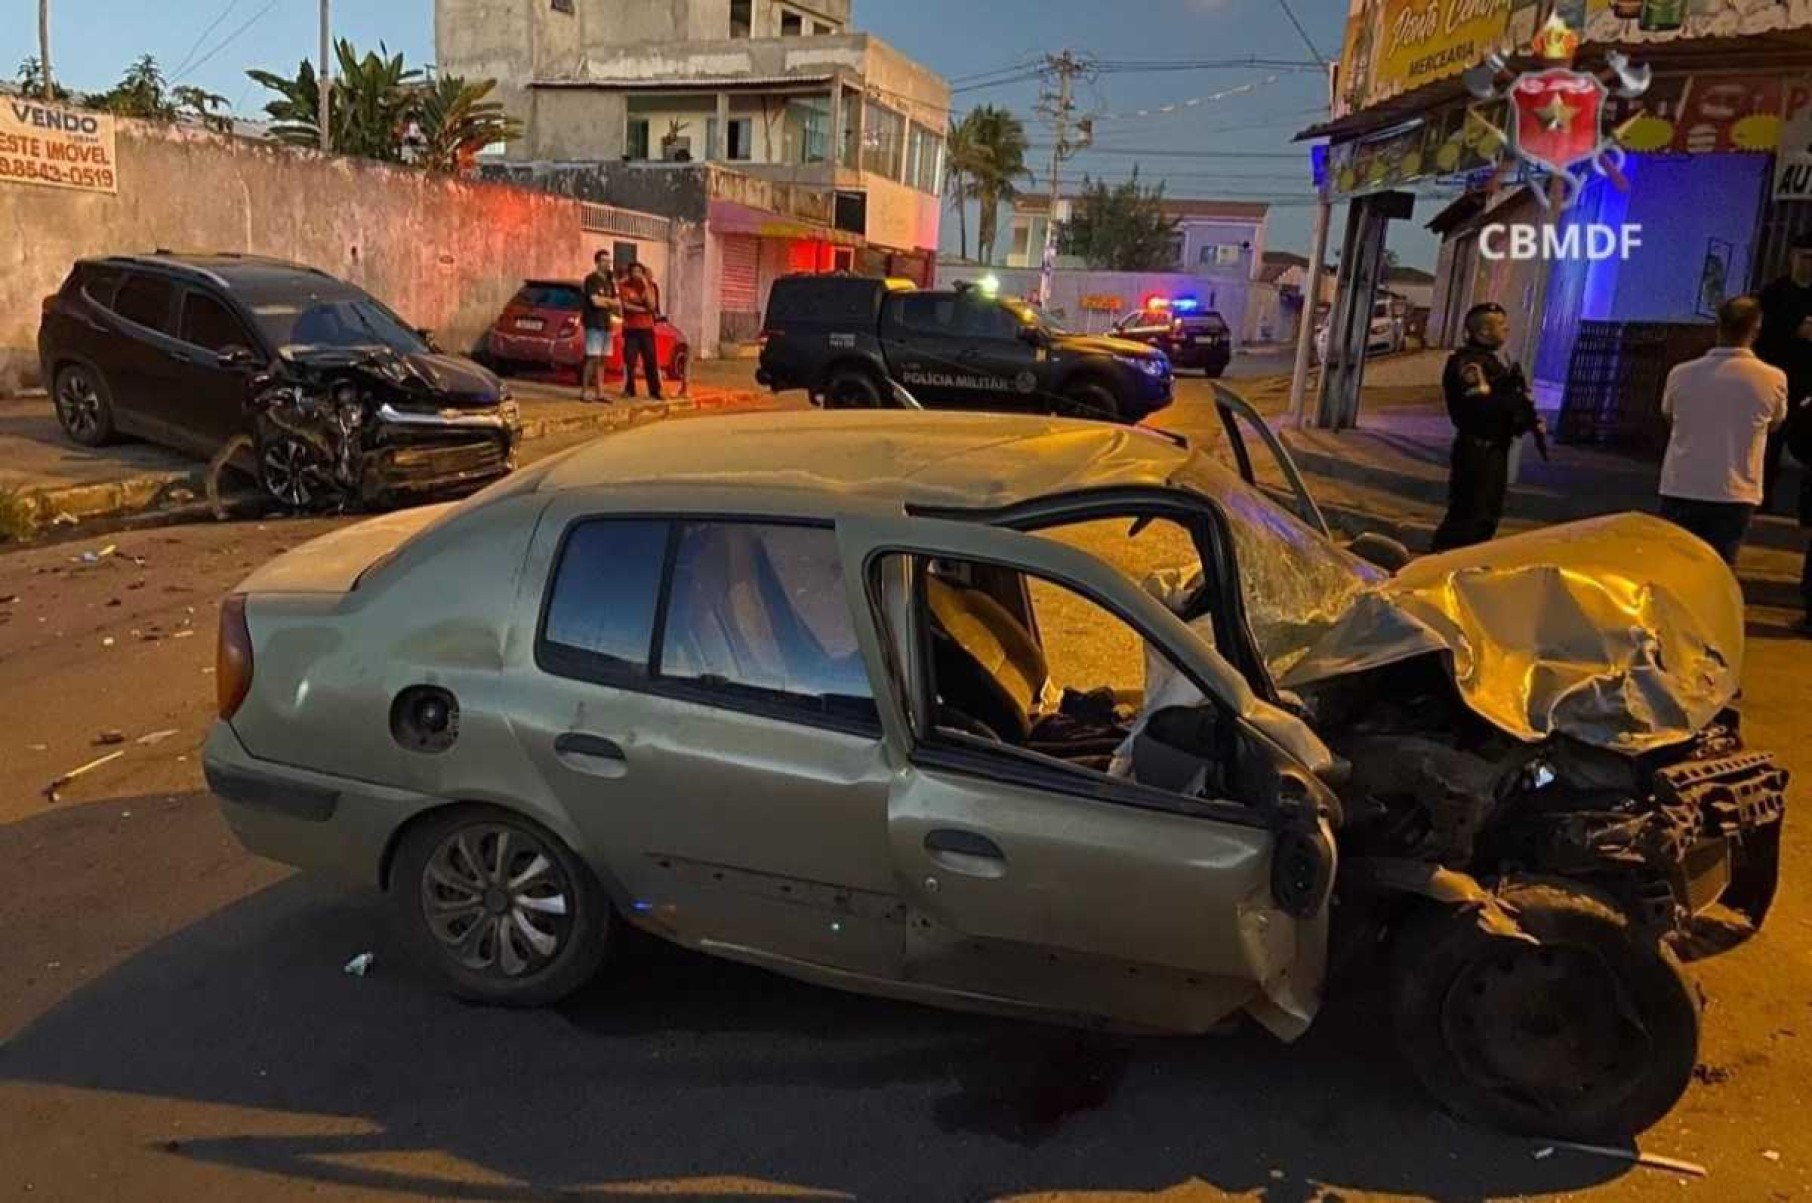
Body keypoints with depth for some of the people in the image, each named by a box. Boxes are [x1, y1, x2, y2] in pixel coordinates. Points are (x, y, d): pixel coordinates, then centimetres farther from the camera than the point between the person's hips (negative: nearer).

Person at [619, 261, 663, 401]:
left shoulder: (649, 287, 6)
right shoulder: (625, 286, 0)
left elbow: (652, 305, -9)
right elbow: (626, 306, -11)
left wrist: (646, 286, -13)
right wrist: (644, 309, -8)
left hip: (646, 328, 2)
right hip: (630, 328, -1)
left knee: (650, 360, -1)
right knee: (629, 360, -3)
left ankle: (655, 391, 0)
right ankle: (629, 390, 5)